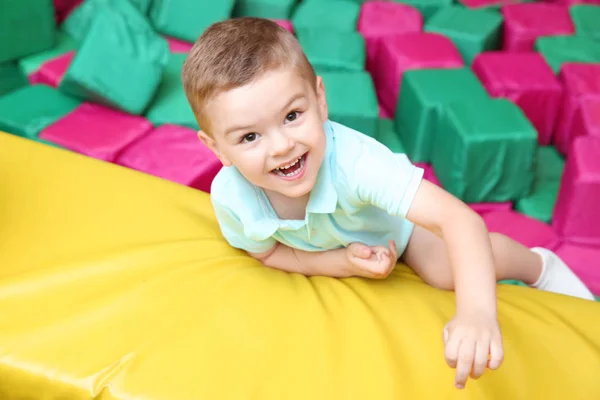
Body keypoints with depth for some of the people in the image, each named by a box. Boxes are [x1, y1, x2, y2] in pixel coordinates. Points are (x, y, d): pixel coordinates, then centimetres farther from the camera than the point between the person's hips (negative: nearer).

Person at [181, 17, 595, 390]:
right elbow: (269, 254, -16)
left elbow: (460, 218, -53)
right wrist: (344, 262, -34)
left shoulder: (353, 159, -47)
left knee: (448, 270, -19)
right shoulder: (230, 197, -36)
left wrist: (477, 313, -69)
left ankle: (540, 265, 12)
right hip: (325, 254, 3)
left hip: (389, 221, -3)